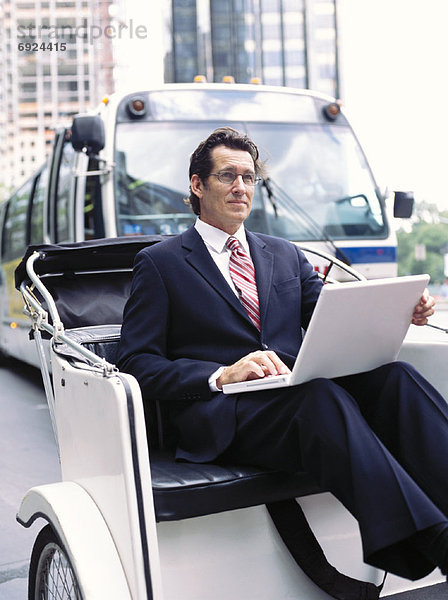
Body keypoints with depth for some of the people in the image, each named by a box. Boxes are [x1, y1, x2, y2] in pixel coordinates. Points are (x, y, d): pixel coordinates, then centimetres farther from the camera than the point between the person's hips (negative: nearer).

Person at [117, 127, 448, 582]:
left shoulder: (285, 255, 25)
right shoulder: (160, 263, 9)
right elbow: (136, 365, 0)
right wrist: (221, 375, -16)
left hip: (300, 398, 5)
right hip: (222, 417, -5)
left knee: (393, 375, -25)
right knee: (320, 393, -35)